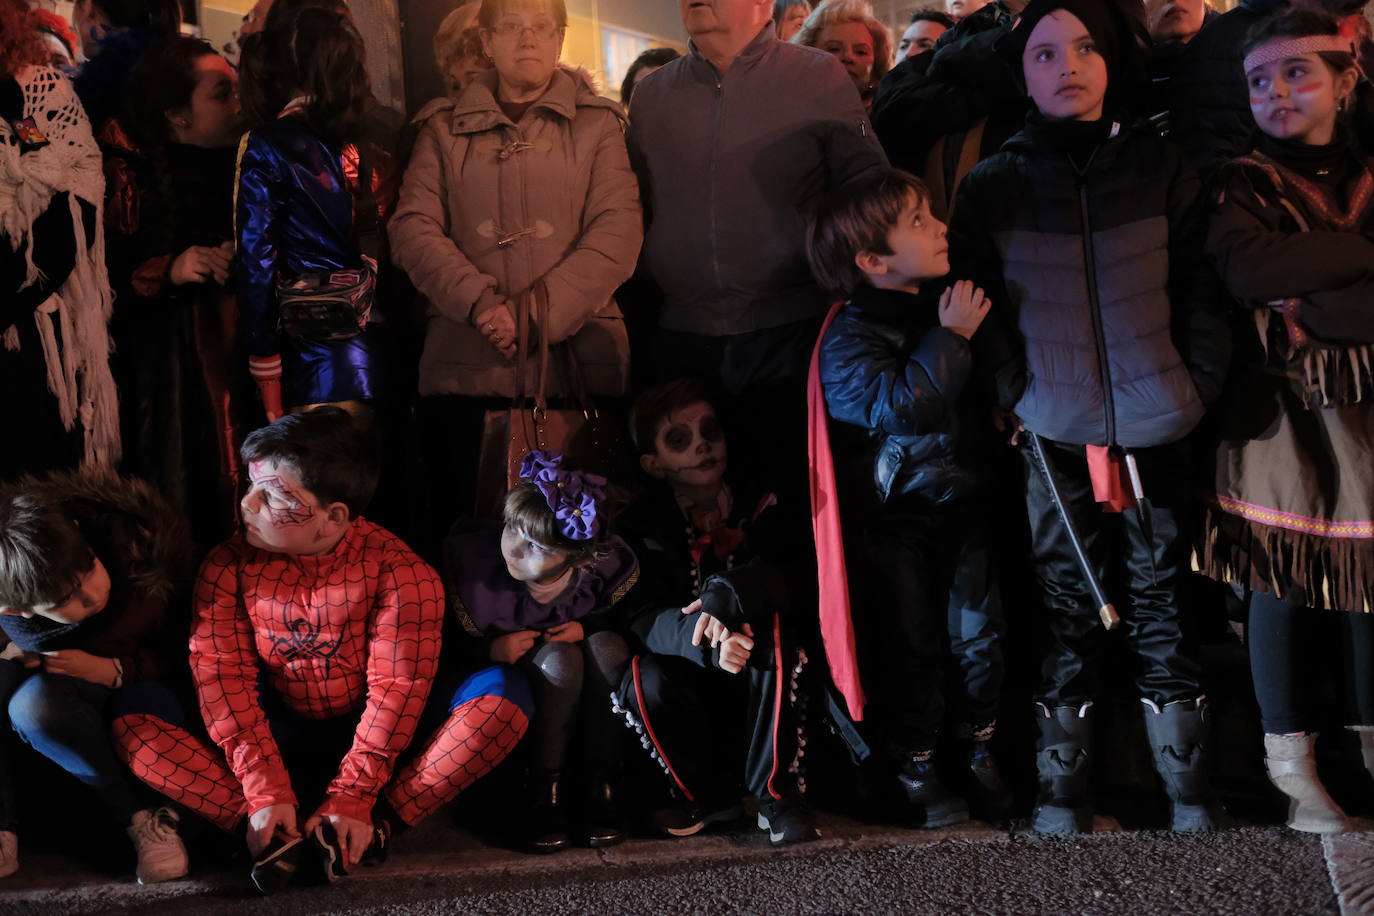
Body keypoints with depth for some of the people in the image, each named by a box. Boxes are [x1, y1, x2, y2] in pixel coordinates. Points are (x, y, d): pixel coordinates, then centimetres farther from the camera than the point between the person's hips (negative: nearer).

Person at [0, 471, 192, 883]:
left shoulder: (143, 553, -31)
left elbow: (179, 654, -14)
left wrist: (112, 671, -29)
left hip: (123, 679, -2)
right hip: (40, 668, 2)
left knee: (37, 704, -34)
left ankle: (142, 815, -21)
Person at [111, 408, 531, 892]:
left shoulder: (398, 571, -15)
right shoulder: (228, 566, -8)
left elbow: (396, 687, -18)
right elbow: (223, 676, -14)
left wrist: (351, 800, -26)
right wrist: (265, 793, -25)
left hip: (366, 740, -2)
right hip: (273, 739, 2)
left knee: (502, 694, -26)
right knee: (135, 711, -20)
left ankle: (372, 827, -28)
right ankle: (273, 832, -29)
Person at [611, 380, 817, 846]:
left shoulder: (763, 507, -3)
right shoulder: (642, 527, -4)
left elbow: (797, 573, -22)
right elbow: (642, 619, -17)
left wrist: (729, 595, -40)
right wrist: (708, 642, -38)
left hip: (765, 684, -1)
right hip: (696, 691, 1)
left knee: (770, 625, -31)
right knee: (645, 682, -30)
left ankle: (776, 792, -21)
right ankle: (708, 792, -4)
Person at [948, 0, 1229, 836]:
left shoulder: (1162, 171, 6)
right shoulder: (993, 186, 4)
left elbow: (1200, 292, 6)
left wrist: (1196, 386, -3)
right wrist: (1014, 398, -8)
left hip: (1156, 426, 1)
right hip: (1054, 433, -1)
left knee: (1160, 599, 6)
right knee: (1069, 604, 4)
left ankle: (1188, 785, 16)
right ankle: (1062, 786, 13)